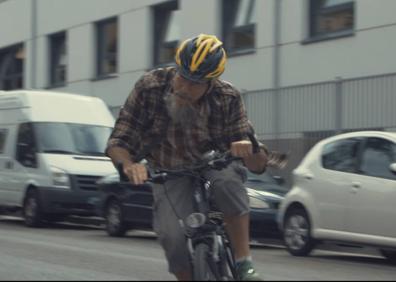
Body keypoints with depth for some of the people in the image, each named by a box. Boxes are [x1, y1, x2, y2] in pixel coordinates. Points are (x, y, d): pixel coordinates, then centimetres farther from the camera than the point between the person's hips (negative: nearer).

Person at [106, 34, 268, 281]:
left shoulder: (227, 98, -21)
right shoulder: (149, 87, -22)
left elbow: (258, 164, -21)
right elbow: (117, 143, -19)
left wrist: (249, 149, -46)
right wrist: (129, 165, -42)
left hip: (213, 165, 0)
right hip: (169, 174, 0)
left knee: (228, 179, -36)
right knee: (173, 237, -27)